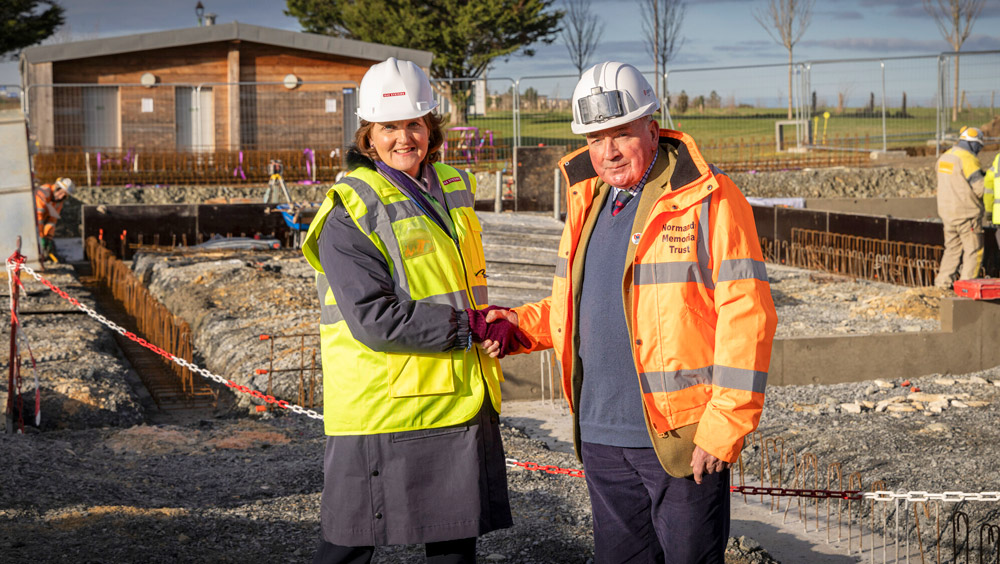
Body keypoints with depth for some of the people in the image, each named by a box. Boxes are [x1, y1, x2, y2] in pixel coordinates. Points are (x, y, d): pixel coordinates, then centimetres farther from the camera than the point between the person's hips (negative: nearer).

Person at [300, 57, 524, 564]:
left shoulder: (453, 188, 12)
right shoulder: (350, 213, -13)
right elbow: (375, 320, -21)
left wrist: (490, 327, 5)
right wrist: (472, 326, -19)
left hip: (461, 403, 7)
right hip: (382, 409, -7)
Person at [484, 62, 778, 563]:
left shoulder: (709, 201, -9)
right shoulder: (588, 204, 13)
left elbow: (746, 315, -13)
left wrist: (725, 425, -17)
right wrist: (524, 324, 7)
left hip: (681, 440, -6)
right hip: (601, 437, 7)